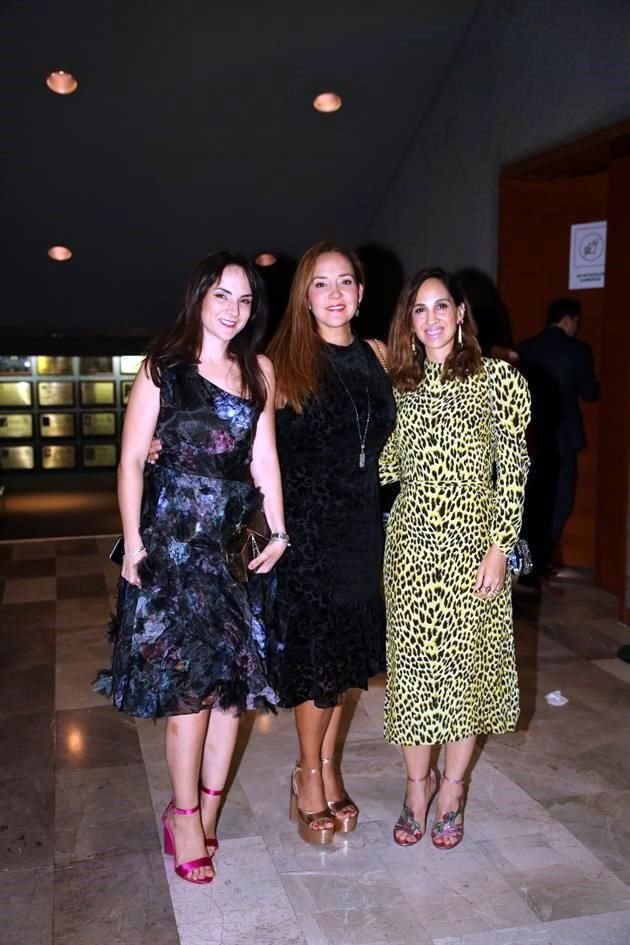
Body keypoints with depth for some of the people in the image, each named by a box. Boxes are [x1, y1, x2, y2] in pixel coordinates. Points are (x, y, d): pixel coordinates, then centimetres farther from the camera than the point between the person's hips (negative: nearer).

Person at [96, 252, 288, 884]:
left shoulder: (259, 370, 10)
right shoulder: (164, 365, -2)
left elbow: (264, 457, 9)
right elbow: (131, 459, -4)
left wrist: (277, 530, 2)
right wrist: (133, 541, -9)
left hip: (238, 535, 5)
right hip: (174, 534, -4)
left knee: (235, 670, 7)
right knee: (187, 673, -4)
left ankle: (204, 808, 22)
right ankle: (185, 815, 11)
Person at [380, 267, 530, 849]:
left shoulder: (497, 379, -4)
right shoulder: (400, 385, 9)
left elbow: (513, 470, -6)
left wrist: (500, 548, -11)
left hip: (471, 540, -3)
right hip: (412, 540, 3)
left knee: (466, 662, 6)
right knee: (412, 661, 8)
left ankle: (451, 790, 25)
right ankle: (417, 784, 26)